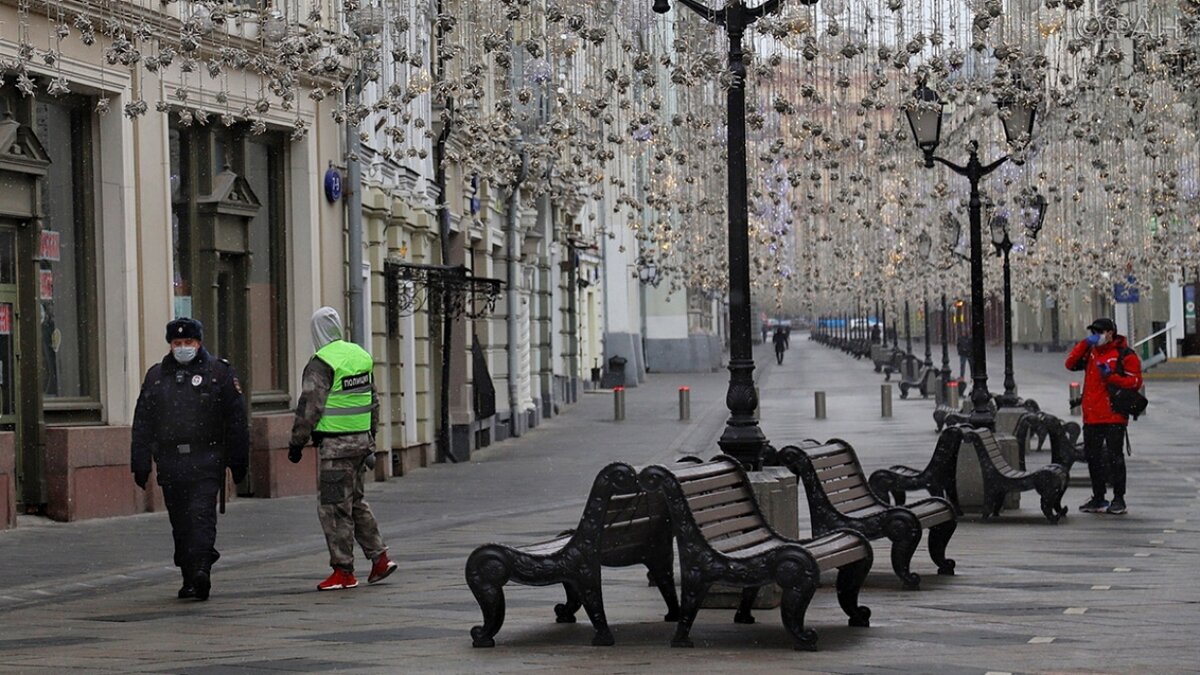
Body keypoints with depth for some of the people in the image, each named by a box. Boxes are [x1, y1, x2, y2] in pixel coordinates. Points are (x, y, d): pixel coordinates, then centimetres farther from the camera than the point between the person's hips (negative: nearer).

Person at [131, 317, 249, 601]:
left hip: (206, 462, -4)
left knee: (202, 515, -15)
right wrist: (140, 464, 8)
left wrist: (238, 461, 0)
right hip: (170, 461, 4)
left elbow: (236, 420, 3)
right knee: (181, 522, 6)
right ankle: (190, 579, 12)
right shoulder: (156, 376, 13)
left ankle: (201, 570, -23)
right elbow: (143, 423, 14)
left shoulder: (220, 373, 4)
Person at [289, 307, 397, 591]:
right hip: (361, 440, 8)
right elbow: (373, 402, 18)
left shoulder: (321, 363, -13)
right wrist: (370, 437, 25)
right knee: (355, 501, 19)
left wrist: (297, 443, -8)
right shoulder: (361, 356, 11)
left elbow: (309, 408, -15)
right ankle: (380, 558, 17)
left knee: (334, 506, -2)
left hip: (335, 445, -8)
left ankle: (343, 572, 0)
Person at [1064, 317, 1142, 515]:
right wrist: (1085, 344, -3)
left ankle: (1119, 499, 2)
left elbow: (1135, 381, -9)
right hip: (1091, 417, 7)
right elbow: (1071, 364, 5)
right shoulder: (1091, 352, 15)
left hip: (1114, 417, -7)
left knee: (1114, 457, -4)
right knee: (1093, 457, 10)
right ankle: (1098, 498, 20)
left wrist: (1111, 377, -20)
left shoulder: (1125, 355, -4)